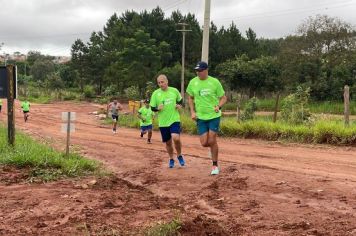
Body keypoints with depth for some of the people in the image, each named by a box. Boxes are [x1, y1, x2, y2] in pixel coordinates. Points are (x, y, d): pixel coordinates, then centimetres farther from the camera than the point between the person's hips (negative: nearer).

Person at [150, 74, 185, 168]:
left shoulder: (174, 91, -1)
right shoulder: (155, 93, -3)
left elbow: (180, 100, 17)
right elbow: (152, 107, 2)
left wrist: (179, 105, -4)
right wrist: (158, 108, -18)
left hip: (174, 120, -1)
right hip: (163, 122, 1)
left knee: (176, 138, -21)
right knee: (168, 142, 10)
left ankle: (179, 155, 6)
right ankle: (171, 159, 34)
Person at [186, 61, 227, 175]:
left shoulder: (214, 82, -9)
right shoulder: (193, 82, -1)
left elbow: (223, 98, -1)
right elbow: (190, 98, 14)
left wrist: (218, 106, -20)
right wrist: (192, 111, 2)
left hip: (214, 116, -3)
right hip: (200, 117, 3)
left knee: (212, 141, -7)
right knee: (204, 143, -2)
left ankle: (215, 165, 11)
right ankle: (214, 147, 35)